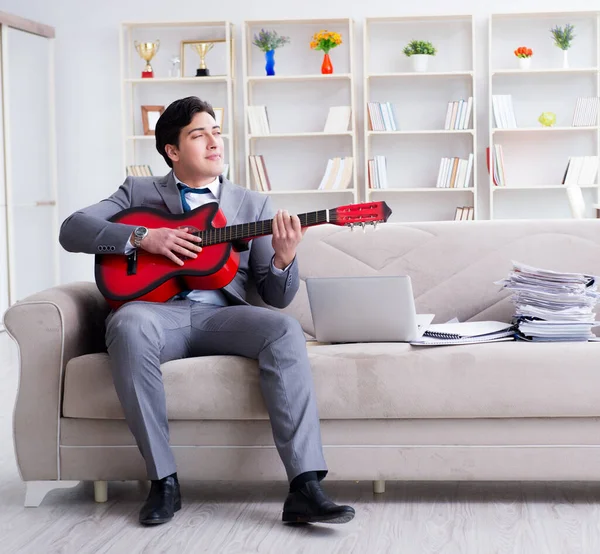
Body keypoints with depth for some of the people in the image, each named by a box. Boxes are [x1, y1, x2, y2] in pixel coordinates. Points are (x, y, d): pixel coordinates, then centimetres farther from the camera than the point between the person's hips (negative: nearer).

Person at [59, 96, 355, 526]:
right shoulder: (139, 192, 18)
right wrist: (142, 237, -9)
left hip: (222, 315, 1)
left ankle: (305, 487, -35)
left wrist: (284, 257, -10)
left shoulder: (254, 205, 20)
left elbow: (276, 297, 13)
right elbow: (72, 229, 4)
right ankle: (163, 480, -27)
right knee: (129, 324, -37)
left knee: (284, 330, -30)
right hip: (158, 309, -1)